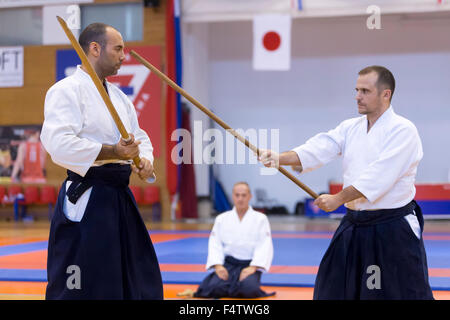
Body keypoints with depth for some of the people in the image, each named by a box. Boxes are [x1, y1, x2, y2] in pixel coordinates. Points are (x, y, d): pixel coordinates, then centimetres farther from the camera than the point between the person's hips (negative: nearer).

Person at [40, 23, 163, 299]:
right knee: (77, 287, -7)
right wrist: (114, 152, -24)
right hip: (85, 202, -9)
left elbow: (140, 137, 22)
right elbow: (58, 144, -22)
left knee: (141, 282, 16)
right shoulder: (67, 90, -10)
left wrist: (145, 160, -1)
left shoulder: (119, 96, 17)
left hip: (120, 198, 9)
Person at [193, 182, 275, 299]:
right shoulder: (221, 219, 11)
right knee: (214, 287, -29)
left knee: (249, 288, -33)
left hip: (249, 266, -1)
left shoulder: (260, 219, 4)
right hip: (228, 264, 1)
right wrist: (218, 265, -13)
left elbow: (265, 246, -4)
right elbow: (215, 244, 4)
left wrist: (253, 267, -18)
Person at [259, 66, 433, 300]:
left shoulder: (403, 131, -13)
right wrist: (280, 158, -23)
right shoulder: (350, 128, 8)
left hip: (393, 232, -7)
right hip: (355, 226, 7)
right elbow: (320, 148, -6)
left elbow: (379, 175, -23)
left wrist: (338, 199, -24)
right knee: (331, 289, 14)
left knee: (406, 292, -2)